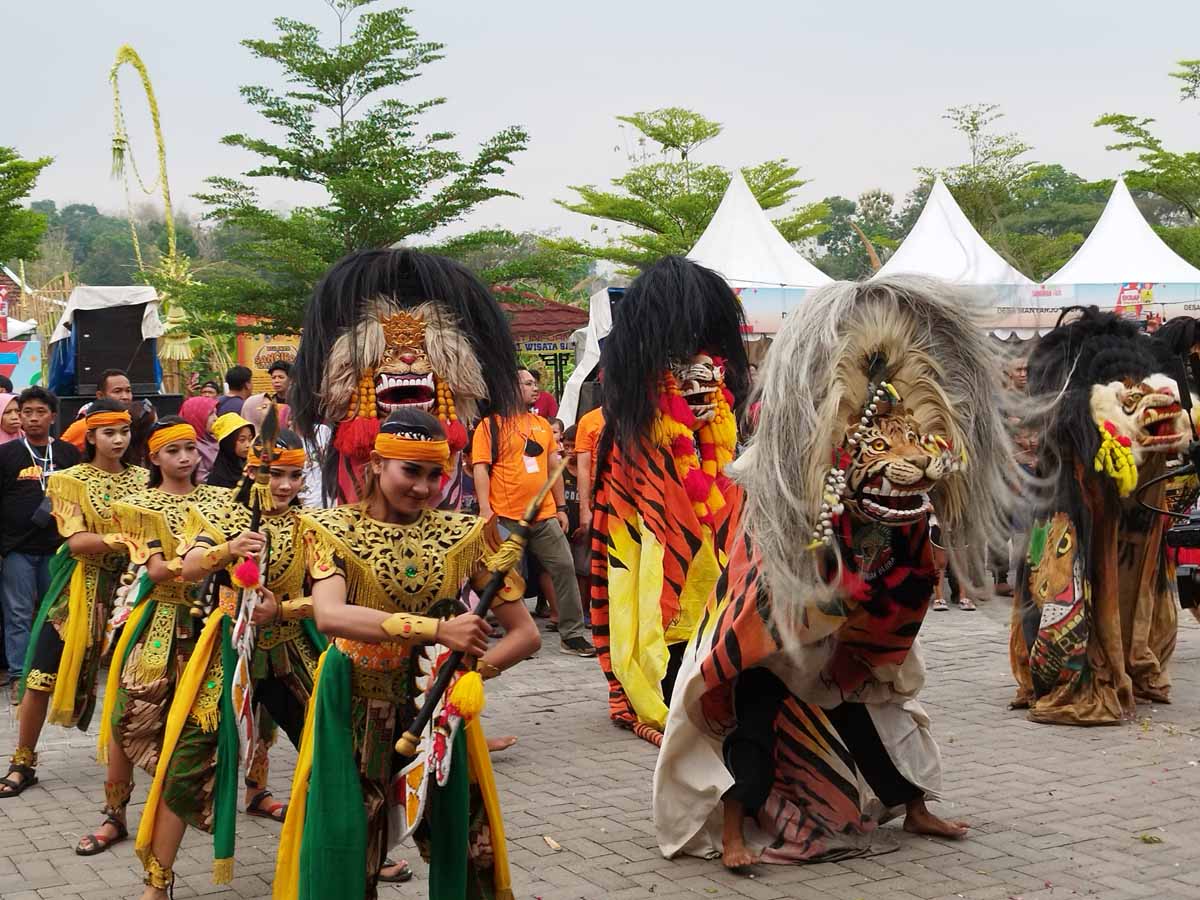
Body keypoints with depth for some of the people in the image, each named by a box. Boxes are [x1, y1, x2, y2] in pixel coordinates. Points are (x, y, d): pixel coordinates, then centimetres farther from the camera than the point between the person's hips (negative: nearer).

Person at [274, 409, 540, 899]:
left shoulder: (463, 534, -2)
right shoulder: (334, 529, -7)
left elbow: (525, 633, -2)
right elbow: (329, 616, -26)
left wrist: (473, 668, -22)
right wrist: (435, 628, -35)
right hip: (355, 707, -1)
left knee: (461, 842, 6)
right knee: (347, 852, 5)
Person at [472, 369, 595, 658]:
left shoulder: (542, 424, 16)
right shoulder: (491, 425, -1)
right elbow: (481, 470, -6)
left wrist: (561, 507, 15)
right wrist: (485, 509, -15)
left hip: (545, 516, 5)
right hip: (507, 518, -5)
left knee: (565, 568, 1)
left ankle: (572, 635, 7)